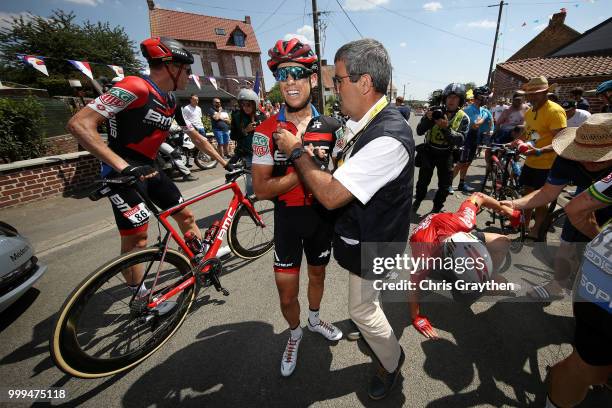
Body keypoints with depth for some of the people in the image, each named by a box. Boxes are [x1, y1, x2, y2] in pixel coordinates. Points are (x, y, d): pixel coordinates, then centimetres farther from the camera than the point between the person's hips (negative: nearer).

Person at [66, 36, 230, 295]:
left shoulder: (171, 101, 7)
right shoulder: (135, 88, -19)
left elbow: (196, 137, 16)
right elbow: (79, 124, -24)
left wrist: (224, 162, 15)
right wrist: (125, 167, -34)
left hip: (148, 168, 8)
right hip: (122, 173, -8)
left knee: (185, 215, 11)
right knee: (136, 240, -8)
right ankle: (140, 296, 13)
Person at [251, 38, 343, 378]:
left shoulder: (331, 127, -3)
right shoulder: (267, 131, -10)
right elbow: (261, 189, -16)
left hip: (323, 216, 2)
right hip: (287, 219, -2)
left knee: (318, 273, 23)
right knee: (287, 293, 9)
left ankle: (315, 319, 53)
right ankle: (295, 333, 43)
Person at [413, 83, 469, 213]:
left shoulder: (463, 118, -7)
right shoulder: (435, 111, -7)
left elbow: (460, 140, -17)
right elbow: (419, 131, -11)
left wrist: (446, 128, -29)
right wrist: (427, 119, -28)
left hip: (446, 154, 1)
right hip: (429, 151, 0)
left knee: (444, 186, 7)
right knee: (423, 181, 5)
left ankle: (437, 208, 27)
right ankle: (418, 200, 31)